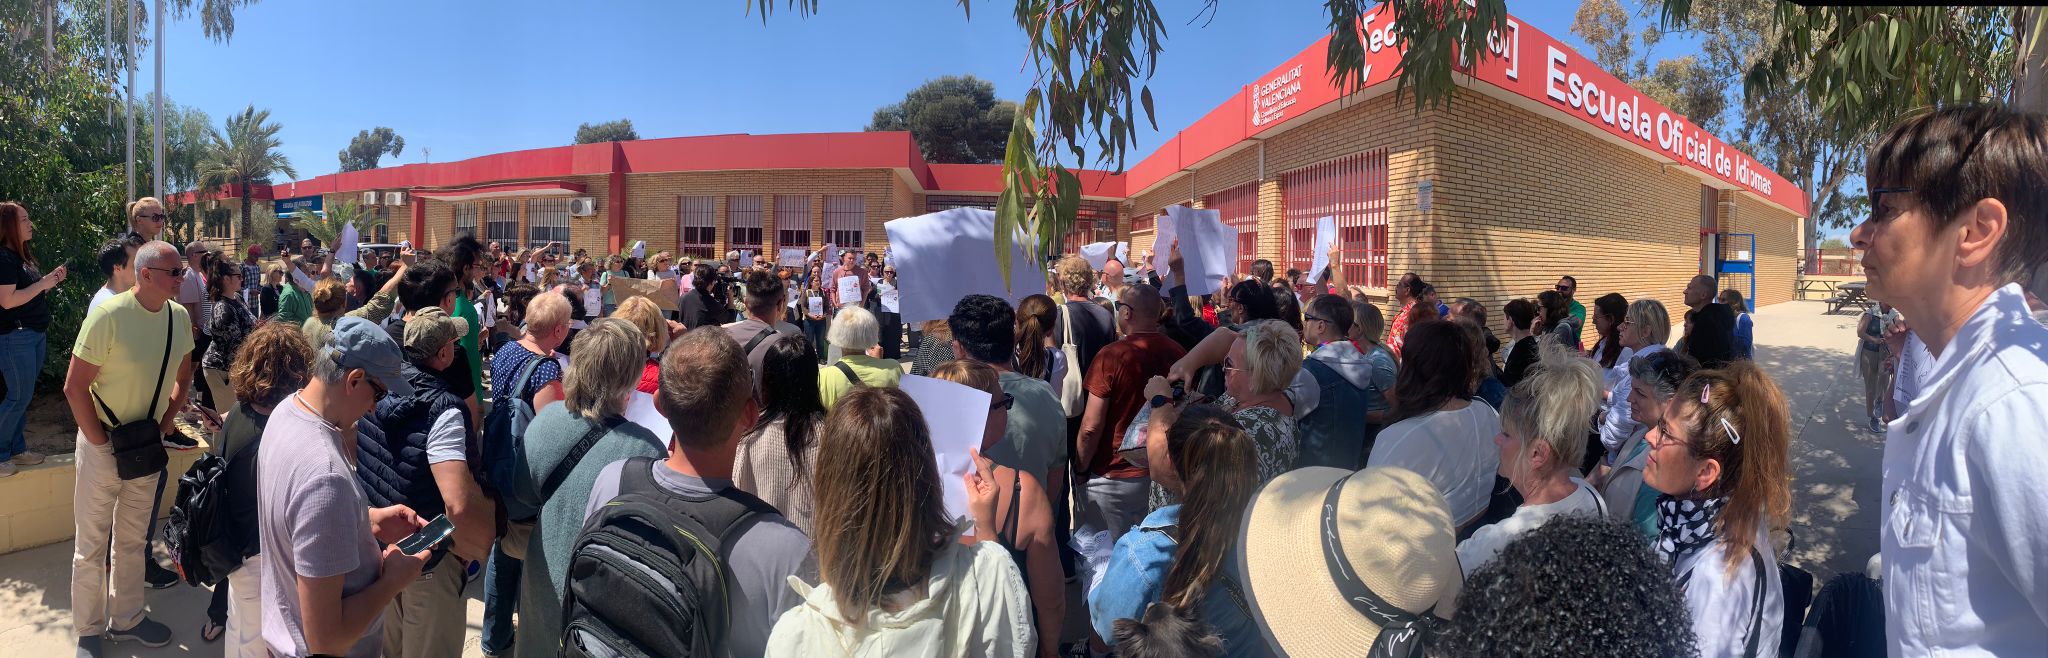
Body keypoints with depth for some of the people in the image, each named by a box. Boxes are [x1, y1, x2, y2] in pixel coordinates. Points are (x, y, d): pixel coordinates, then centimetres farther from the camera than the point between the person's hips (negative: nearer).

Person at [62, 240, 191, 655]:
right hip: (103, 444, -5)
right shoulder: (108, 316, -20)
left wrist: (163, 429, 5)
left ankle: (125, 620, 32)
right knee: (92, 543, 8)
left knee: (133, 539, 18)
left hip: (146, 445, 5)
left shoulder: (179, 317, -3)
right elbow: (75, 388, -17)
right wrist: (104, 444, -13)